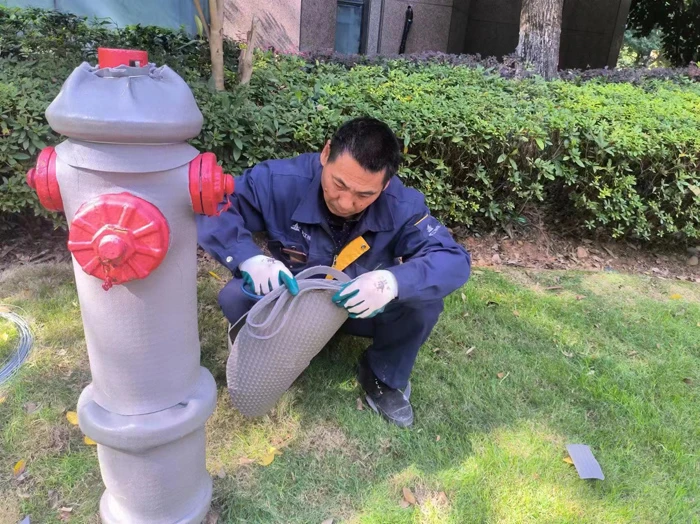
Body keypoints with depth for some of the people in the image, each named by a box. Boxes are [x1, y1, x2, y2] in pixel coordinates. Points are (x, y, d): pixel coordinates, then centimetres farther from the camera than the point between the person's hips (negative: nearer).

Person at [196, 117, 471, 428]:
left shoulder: (401, 206, -26)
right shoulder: (282, 181, -28)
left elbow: (455, 260, -30)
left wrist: (394, 281, -51)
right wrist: (249, 258, -45)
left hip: (364, 311, 1)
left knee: (424, 301, -27)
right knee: (235, 297, -29)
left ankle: (383, 377, 3)